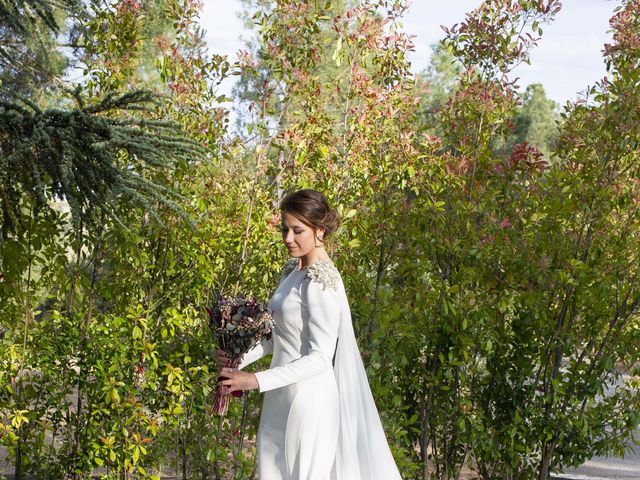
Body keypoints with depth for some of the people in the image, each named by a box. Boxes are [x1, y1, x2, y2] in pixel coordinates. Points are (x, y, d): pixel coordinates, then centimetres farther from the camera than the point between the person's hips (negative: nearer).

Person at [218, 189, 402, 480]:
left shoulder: (322, 282, -17)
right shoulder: (293, 270, 8)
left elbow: (320, 357, -20)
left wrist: (256, 381, -22)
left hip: (308, 399, -8)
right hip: (281, 398, 8)